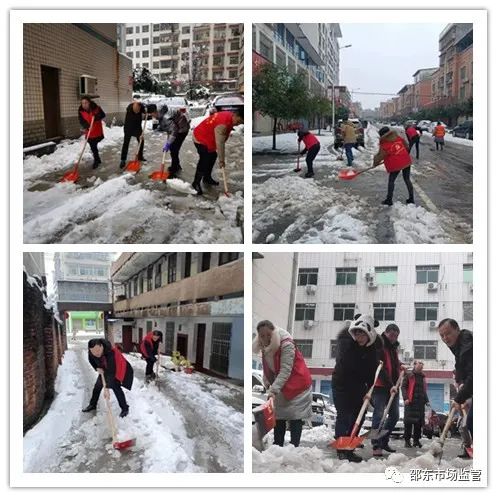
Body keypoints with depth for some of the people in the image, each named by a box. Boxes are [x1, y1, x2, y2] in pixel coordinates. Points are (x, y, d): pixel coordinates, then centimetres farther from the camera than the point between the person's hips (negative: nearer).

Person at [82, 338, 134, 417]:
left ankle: (125, 408, -2)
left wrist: (107, 388, -49)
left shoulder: (110, 352, -44)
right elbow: (91, 360, 2)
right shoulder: (91, 352, -25)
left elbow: (111, 371, -45)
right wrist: (97, 368, -16)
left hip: (117, 368, -6)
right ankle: (92, 405, 33)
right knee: (98, 385, 11)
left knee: (115, 387, -16)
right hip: (104, 369, 6)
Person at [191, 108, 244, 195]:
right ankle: (196, 183, 0)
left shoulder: (229, 116, -5)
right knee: (204, 160, -12)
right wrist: (221, 160, -24)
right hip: (200, 139, -10)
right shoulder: (222, 124, -35)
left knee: (213, 156, 17)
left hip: (209, 138, 10)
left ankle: (207, 178, 33)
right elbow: (220, 144, -31)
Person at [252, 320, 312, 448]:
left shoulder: (286, 344, -26)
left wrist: (274, 389, -39)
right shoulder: (265, 346, -1)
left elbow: (285, 370, -32)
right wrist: (268, 384, -7)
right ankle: (277, 445, 16)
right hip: (280, 386, 8)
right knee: (278, 416, 9)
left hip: (297, 384, -8)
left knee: (295, 417, -8)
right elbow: (267, 369, 7)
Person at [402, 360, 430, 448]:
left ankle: (416, 440, 12)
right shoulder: (408, 376, 2)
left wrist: (426, 400, 16)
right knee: (408, 421, -6)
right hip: (410, 401, -6)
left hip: (420, 402, 6)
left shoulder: (423, 377, 21)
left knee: (419, 422, 3)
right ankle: (407, 440, -1)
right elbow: (404, 387, -5)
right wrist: (405, 398, -17)